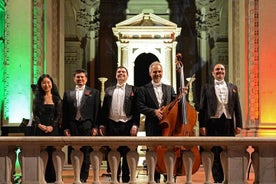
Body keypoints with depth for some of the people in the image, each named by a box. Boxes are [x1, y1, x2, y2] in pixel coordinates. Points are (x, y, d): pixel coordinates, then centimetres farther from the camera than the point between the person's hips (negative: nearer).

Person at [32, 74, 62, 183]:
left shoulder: (56, 99, 7)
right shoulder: (37, 98, 10)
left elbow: (58, 115, 3)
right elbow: (35, 114, 4)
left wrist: (52, 126, -12)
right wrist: (39, 125, -13)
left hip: (53, 129, -1)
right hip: (40, 129, 1)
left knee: (52, 152, -2)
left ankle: (51, 177, 4)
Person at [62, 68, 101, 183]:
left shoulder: (94, 93, 8)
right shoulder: (68, 94, 14)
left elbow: (97, 111, 3)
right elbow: (65, 112, 11)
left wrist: (95, 127, -5)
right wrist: (65, 128, 3)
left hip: (87, 125, -2)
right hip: (73, 126, 2)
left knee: (86, 152, -1)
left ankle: (83, 177, 5)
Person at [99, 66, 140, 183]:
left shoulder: (132, 90, 5)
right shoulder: (109, 90, 14)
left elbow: (136, 109, -1)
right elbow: (104, 108, 11)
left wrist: (135, 125, -10)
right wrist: (102, 124, 3)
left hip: (127, 125, -2)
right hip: (112, 125, 3)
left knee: (127, 153, 1)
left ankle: (126, 178, 9)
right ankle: (115, 178, 15)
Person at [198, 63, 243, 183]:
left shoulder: (232, 87, 15)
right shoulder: (206, 88, 8)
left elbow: (237, 107, 11)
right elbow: (202, 108, 4)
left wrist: (239, 124, 3)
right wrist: (202, 125, -5)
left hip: (228, 123, 2)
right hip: (213, 123, -2)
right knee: (215, 154, -1)